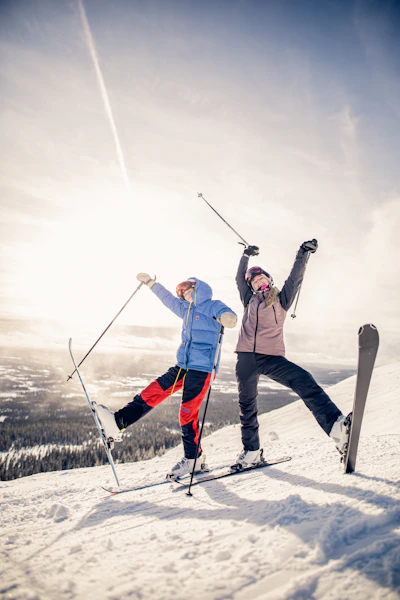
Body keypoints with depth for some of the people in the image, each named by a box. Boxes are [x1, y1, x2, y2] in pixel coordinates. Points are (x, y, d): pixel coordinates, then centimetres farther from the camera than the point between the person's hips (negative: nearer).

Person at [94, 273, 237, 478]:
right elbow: (168, 298, 32)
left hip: (201, 368, -7)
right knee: (152, 392, -3)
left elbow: (228, 315, -22)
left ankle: (194, 459, 10)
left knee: (187, 413, -5)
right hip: (182, 366, 8)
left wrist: (227, 317, -46)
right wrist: (150, 283, 40)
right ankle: (117, 422, -5)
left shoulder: (212, 306, -3)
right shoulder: (187, 310, 20)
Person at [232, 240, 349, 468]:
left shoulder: (281, 300, 13)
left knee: (304, 381, -26)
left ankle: (337, 426, -38)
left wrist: (303, 254, -3)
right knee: (247, 406, 8)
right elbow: (240, 279, 25)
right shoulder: (250, 301, 19)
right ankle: (251, 451, 24)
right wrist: (246, 256, 20)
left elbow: (295, 279, 5)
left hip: (272, 357, -3)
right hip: (246, 358, 3)